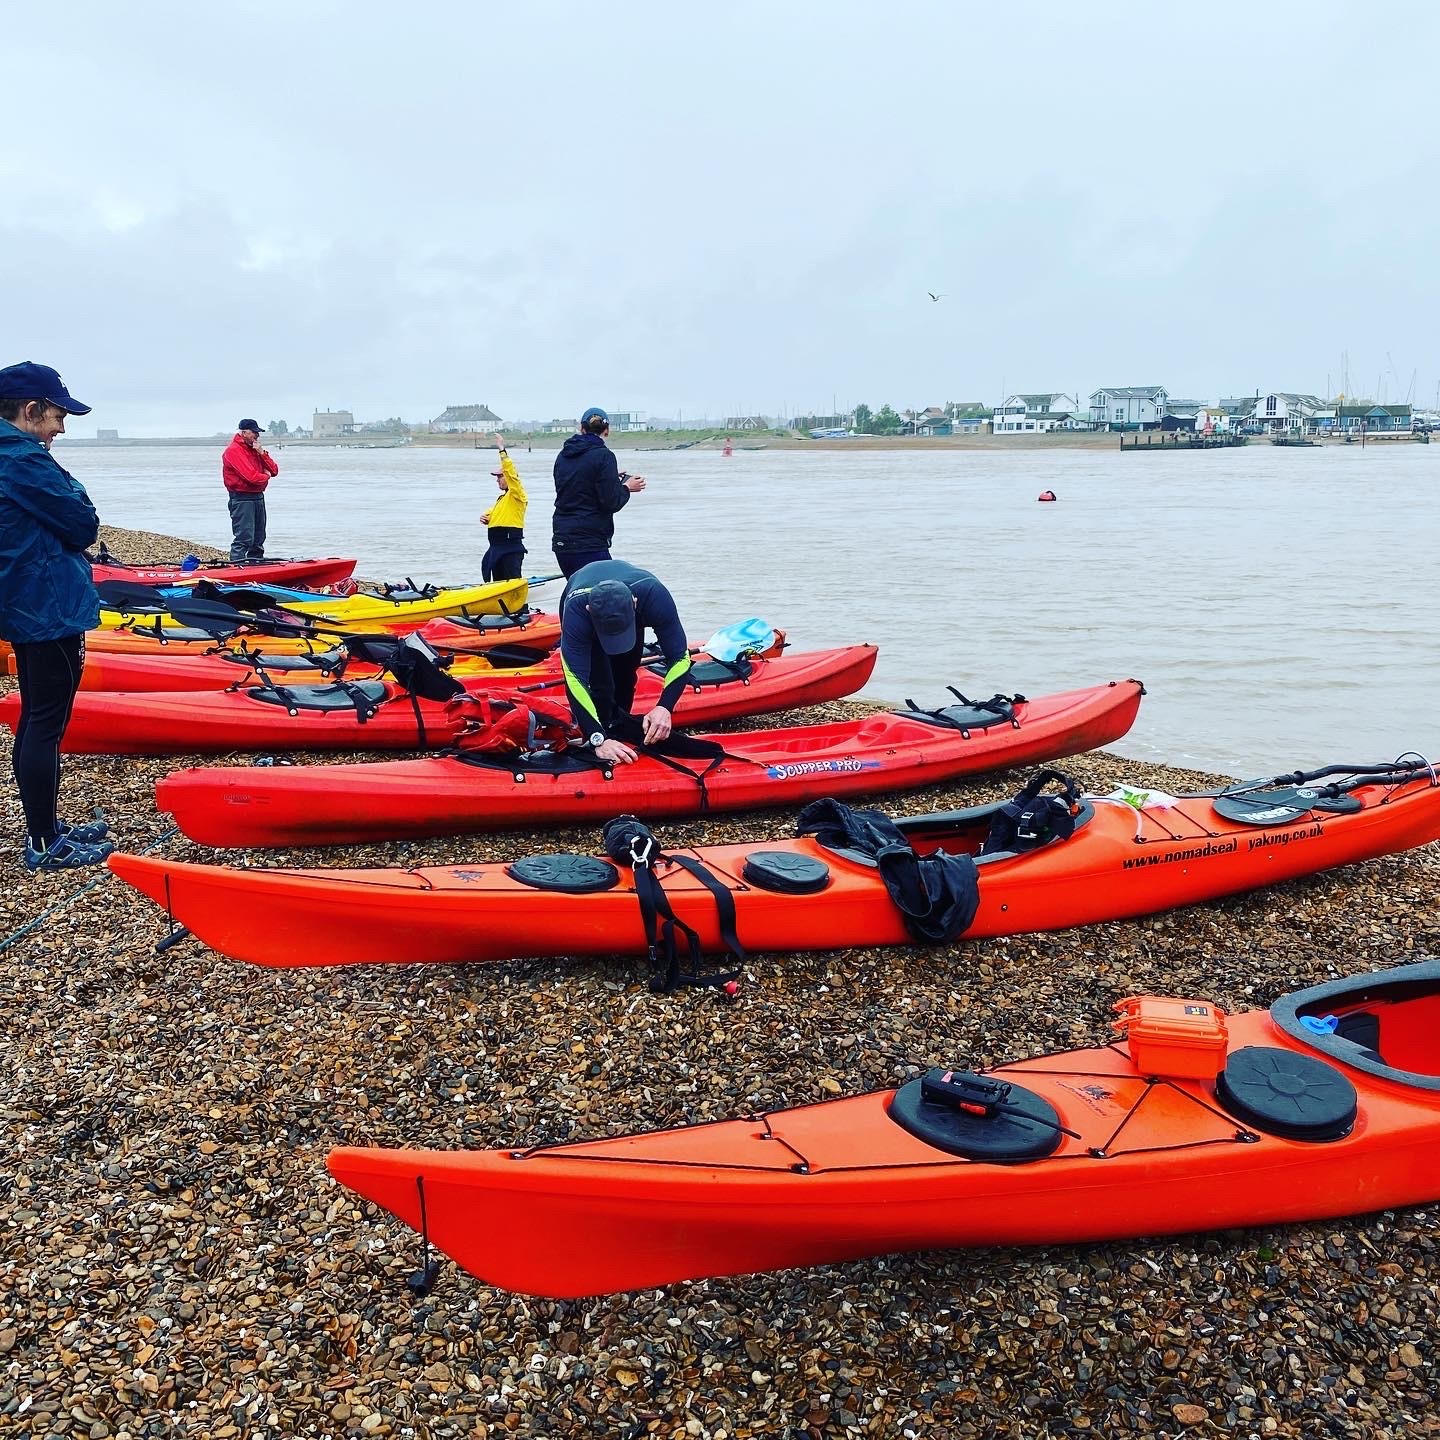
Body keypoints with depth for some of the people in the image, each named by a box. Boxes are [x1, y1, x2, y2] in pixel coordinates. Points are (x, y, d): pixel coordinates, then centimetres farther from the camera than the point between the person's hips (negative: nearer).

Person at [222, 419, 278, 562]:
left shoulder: (255, 449, 16)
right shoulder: (234, 450, -11)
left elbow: (274, 471, 9)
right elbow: (251, 476, -22)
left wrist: (262, 453, -4)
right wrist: (266, 476, -2)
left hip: (258, 497, 9)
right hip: (242, 499, -9)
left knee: (258, 538, 13)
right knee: (244, 538, -13)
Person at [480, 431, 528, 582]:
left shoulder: (517, 494, -7)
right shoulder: (503, 498, 23)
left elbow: (511, 473, -21)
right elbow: (491, 513, 35)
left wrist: (502, 450, -23)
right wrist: (485, 517, 11)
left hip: (511, 548, -10)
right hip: (497, 547, 10)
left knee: (513, 581, -12)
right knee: (499, 581, 14)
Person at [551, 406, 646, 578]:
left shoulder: (563, 456, 12)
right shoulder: (603, 456, -10)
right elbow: (611, 503, -13)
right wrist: (626, 487, 6)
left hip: (561, 542, 7)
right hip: (590, 545, -7)